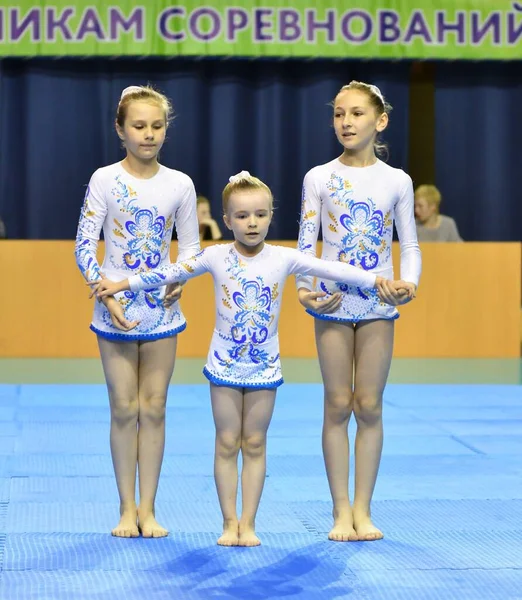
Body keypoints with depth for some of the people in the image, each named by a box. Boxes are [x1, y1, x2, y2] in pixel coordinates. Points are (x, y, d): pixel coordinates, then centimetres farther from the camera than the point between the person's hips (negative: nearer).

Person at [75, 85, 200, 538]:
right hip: (117, 310, -1)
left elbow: (191, 246, 7)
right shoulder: (105, 180, -5)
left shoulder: (180, 185, 1)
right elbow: (84, 245, -5)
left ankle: (148, 509, 12)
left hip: (161, 310, 2)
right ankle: (127, 509, 13)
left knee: (154, 408, 4)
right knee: (124, 409, 3)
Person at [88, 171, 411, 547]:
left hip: (264, 366, 0)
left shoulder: (283, 258, -6)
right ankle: (230, 523, 11)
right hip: (225, 363, 0)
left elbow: (331, 269, -11)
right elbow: (171, 273, 1)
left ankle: (248, 523, 12)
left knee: (255, 444, 6)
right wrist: (123, 284, 1)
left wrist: (374, 281, -21)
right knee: (227, 443, 4)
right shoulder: (216, 257, -5)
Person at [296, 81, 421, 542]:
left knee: (369, 405, 3)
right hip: (334, 300, 0)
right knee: (338, 405, 2)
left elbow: (409, 244, 5)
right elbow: (306, 241, 0)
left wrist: (409, 282, -13)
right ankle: (341, 510, 8)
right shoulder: (319, 178, 2)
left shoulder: (397, 181, 3)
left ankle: (363, 510, 10)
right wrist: (304, 288, -15)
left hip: (378, 301, 1)